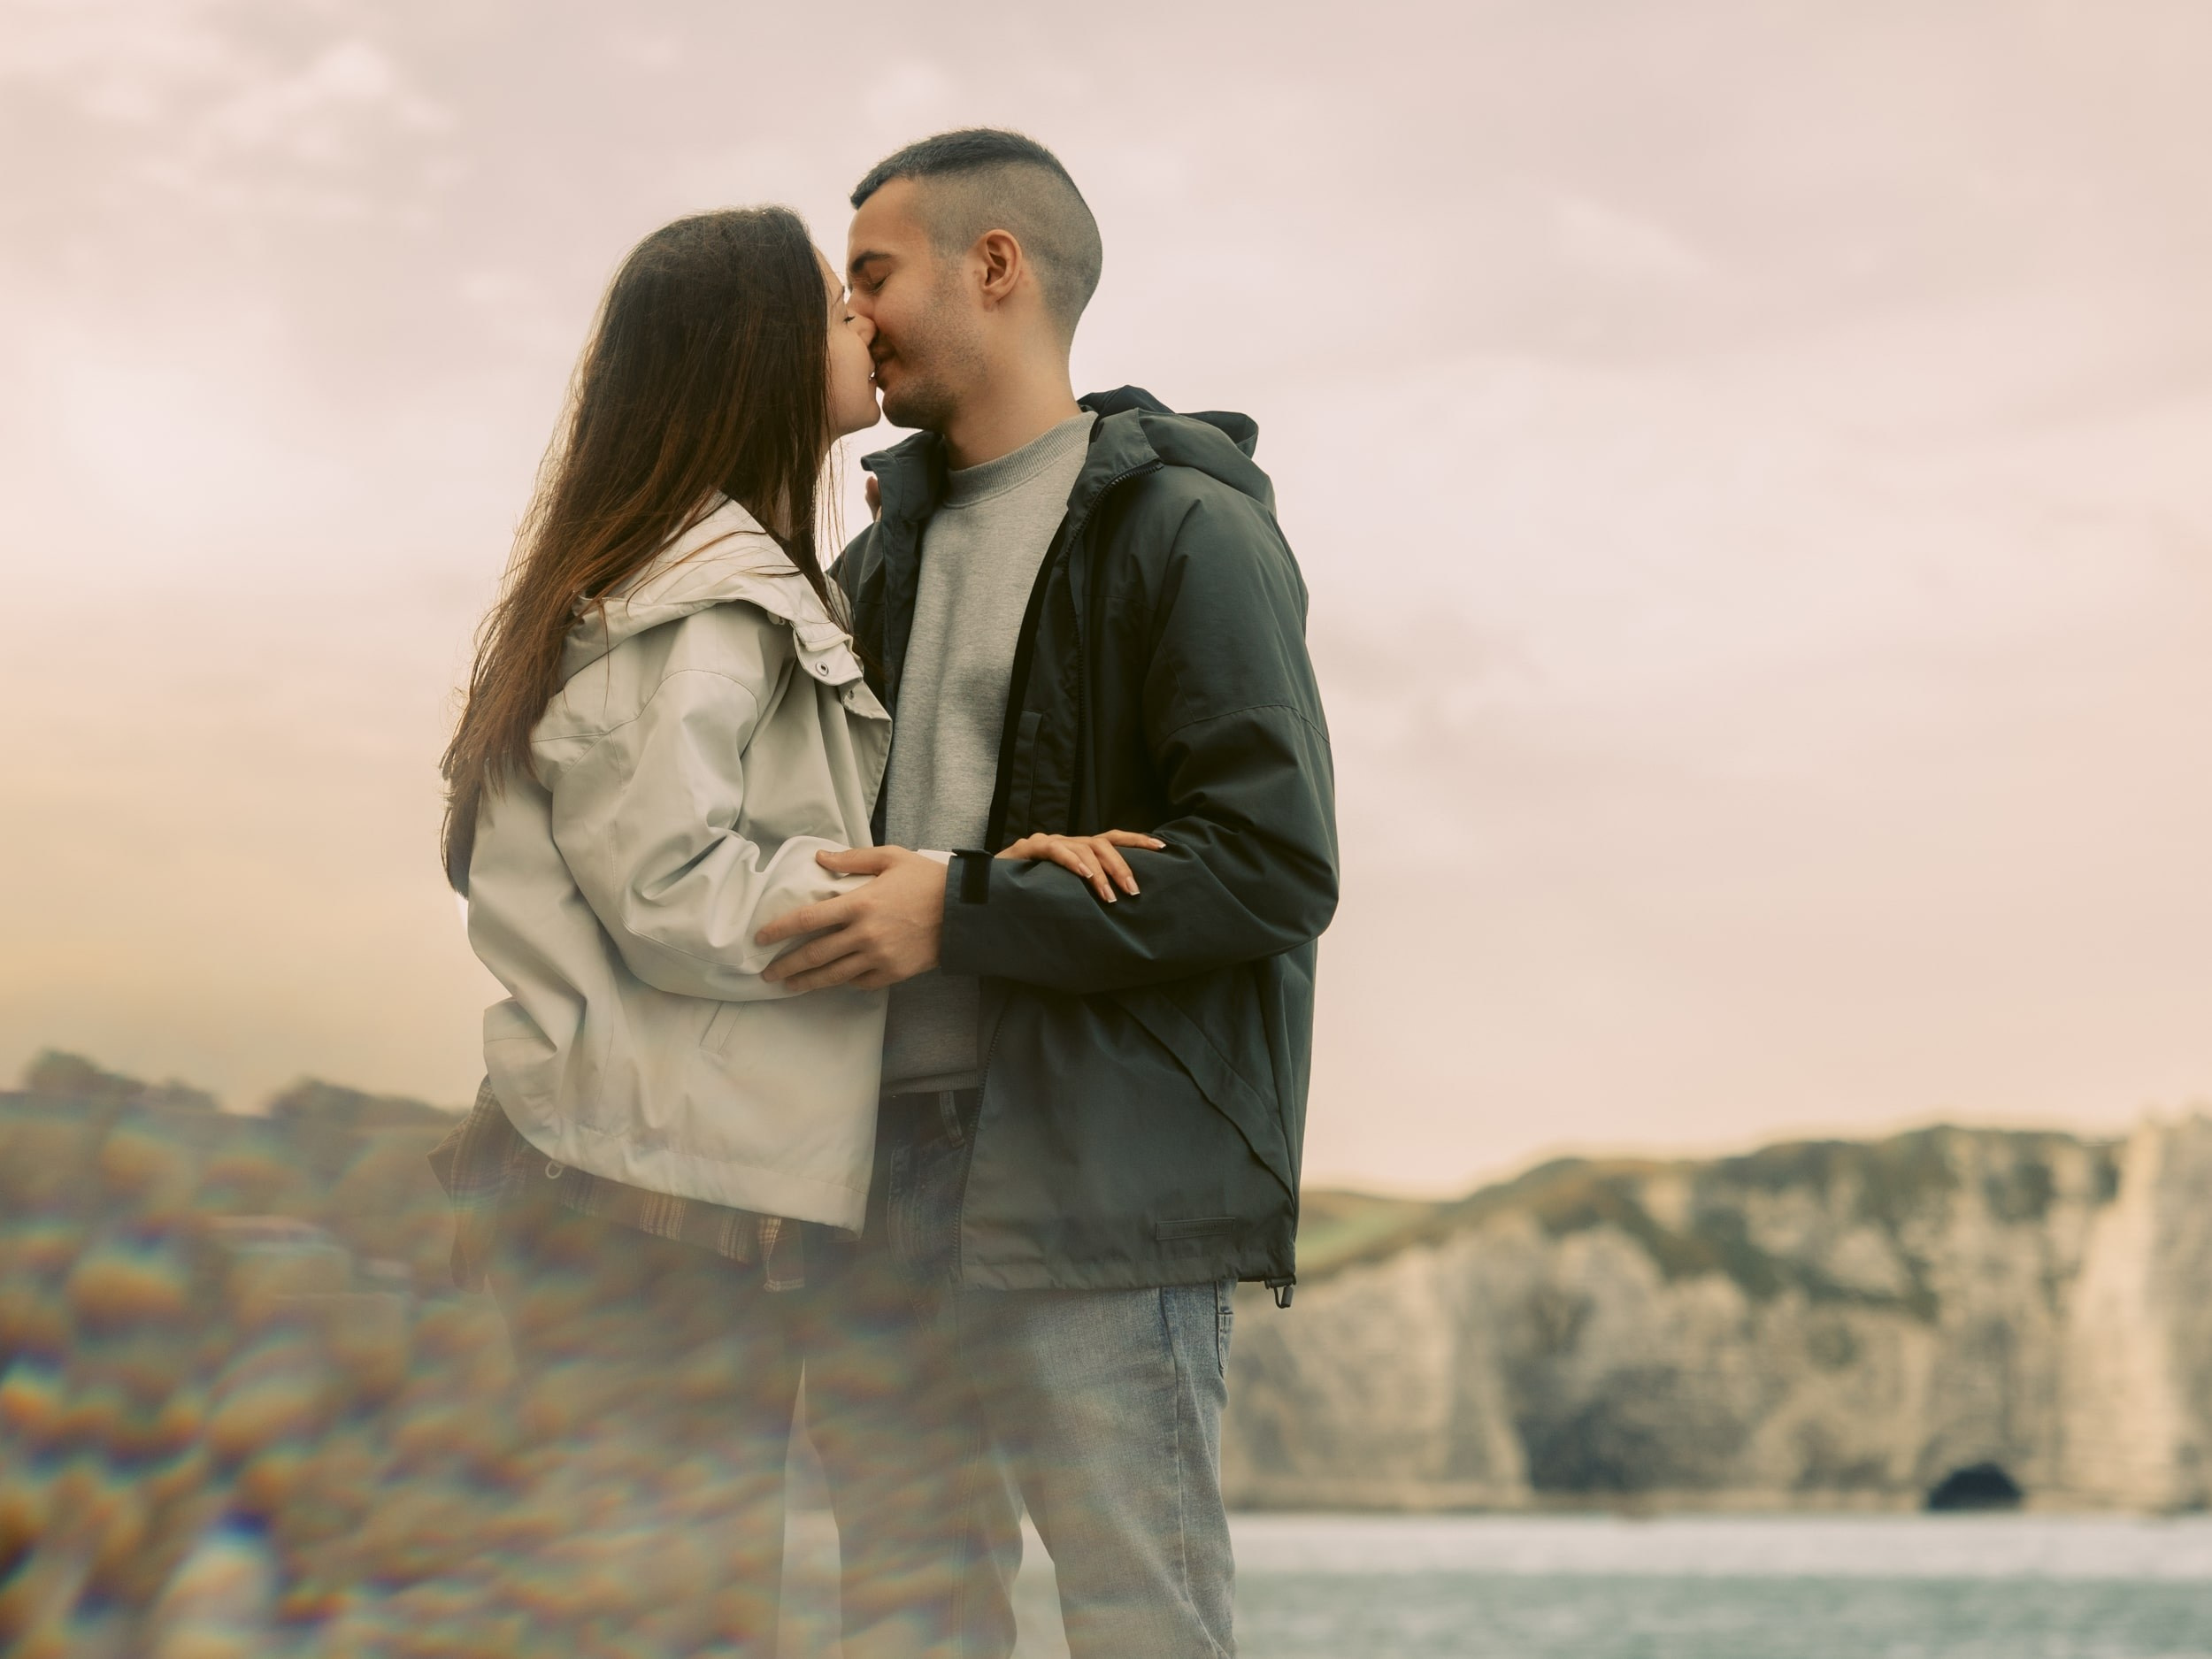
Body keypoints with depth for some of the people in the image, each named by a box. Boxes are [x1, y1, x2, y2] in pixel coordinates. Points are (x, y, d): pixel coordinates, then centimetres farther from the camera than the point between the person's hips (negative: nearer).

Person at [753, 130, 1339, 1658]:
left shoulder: (1185, 529, -5)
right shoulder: (898, 545, 18)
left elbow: (1278, 868, -13)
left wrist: (965, 910, -17)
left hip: (1100, 1179, -8)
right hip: (898, 1158, 8)